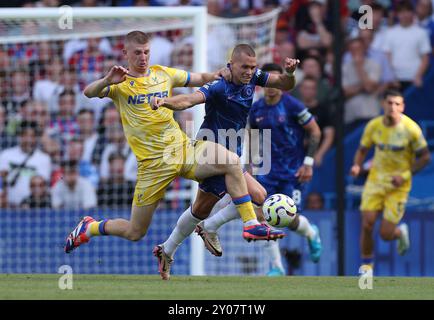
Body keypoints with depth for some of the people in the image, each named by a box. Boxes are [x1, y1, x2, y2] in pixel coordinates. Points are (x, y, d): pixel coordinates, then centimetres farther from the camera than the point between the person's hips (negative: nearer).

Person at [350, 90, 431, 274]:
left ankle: (401, 232, 33)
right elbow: (363, 149, 10)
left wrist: (405, 175, -16)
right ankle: (366, 264, 12)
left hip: (398, 184, -2)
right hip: (376, 178, 2)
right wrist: (357, 165, -11)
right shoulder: (374, 126, -5)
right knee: (367, 224, -9)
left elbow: (424, 157, -6)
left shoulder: (410, 128, -14)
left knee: (386, 234, -5)